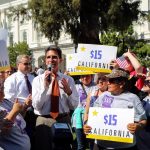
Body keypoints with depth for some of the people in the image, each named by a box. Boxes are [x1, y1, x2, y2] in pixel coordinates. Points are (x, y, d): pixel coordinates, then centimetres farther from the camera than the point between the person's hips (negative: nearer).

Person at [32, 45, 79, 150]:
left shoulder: (68, 79, 3)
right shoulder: (38, 79, -2)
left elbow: (74, 106, 2)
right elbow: (36, 105, -11)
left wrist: (69, 91, -17)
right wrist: (45, 86, -22)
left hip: (64, 120, 2)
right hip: (44, 121, -2)